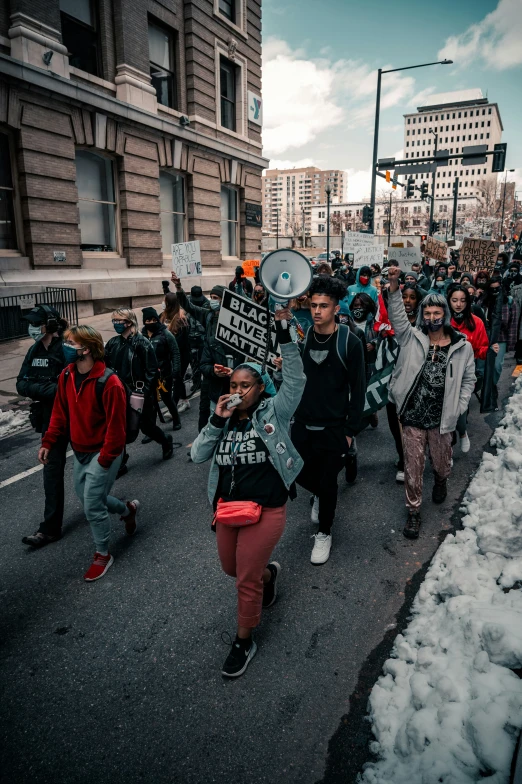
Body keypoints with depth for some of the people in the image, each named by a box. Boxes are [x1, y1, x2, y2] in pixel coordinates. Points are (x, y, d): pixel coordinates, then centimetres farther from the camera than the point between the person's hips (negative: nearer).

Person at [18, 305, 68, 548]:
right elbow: (21, 384, -2)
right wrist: (48, 388, -20)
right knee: (52, 470, 12)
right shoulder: (35, 351, 4)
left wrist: (37, 388, -22)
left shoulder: (67, 350, -17)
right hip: (50, 418, 7)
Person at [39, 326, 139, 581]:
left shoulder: (109, 382, -25)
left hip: (103, 453, -8)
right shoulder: (66, 376, -2)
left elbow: (115, 425, -21)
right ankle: (128, 510, 44)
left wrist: (105, 459, -18)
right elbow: (60, 412, 8)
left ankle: (103, 555, 21)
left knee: (92, 505, -3)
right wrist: (48, 442, 2)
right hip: (80, 451, 8)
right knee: (86, 497, 18)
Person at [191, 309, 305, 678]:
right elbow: (198, 455, -4)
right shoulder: (225, 419, 5)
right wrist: (217, 420, -15)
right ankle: (270, 572, 56)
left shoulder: (273, 412, -7)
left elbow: (296, 379, -21)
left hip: (266, 510, -5)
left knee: (247, 580, 4)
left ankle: (244, 641, 31)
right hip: (227, 507, 6)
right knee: (231, 567, 24)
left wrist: (284, 333, -29)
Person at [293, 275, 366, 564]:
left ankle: (324, 532, 31)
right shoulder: (301, 337, -2)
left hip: (333, 428, -3)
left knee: (327, 482, 7)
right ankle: (319, 495, 49)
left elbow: (358, 389, -8)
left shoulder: (350, 342, -12)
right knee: (301, 473, 14)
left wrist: (350, 430, -8)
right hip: (302, 423, 4)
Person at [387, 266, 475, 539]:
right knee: (413, 468, 7)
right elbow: (398, 318, -18)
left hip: (441, 420, 1)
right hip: (412, 418, -1)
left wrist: (459, 408, 0)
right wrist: (394, 290, -32)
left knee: (441, 463, 20)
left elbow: (468, 380, 8)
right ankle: (413, 511, 25)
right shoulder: (412, 338, -1)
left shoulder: (462, 347, 0)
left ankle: (441, 481, 57)